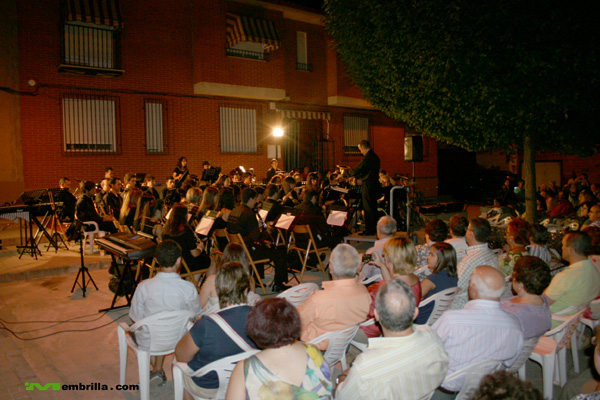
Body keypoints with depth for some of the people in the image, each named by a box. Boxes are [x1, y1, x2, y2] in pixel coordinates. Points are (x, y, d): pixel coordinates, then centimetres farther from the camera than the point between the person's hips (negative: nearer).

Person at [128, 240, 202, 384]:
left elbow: (136, 318, -10)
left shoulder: (144, 286, -24)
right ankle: (158, 370, 38)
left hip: (148, 342, -1)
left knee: (133, 328, 32)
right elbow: (196, 316, -8)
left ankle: (157, 370, 31)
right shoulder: (189, 288, -23)